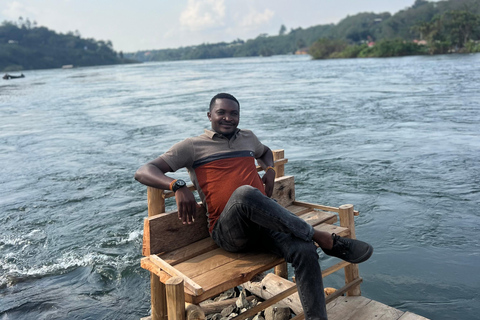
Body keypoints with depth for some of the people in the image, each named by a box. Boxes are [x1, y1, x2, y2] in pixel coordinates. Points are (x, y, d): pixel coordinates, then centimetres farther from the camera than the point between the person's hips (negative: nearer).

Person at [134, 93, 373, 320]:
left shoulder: (247, 138, 22)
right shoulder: (193, 146, 7)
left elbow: (265, 152, 45)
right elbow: (143, 172, 0)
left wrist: (270, 169, 20)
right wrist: (178, 186, -20)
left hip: (264, 224, 4)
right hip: (228, 231, -4)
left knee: (304, 251, -28)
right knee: (246, 193, -37)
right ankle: (323, 239, -23)